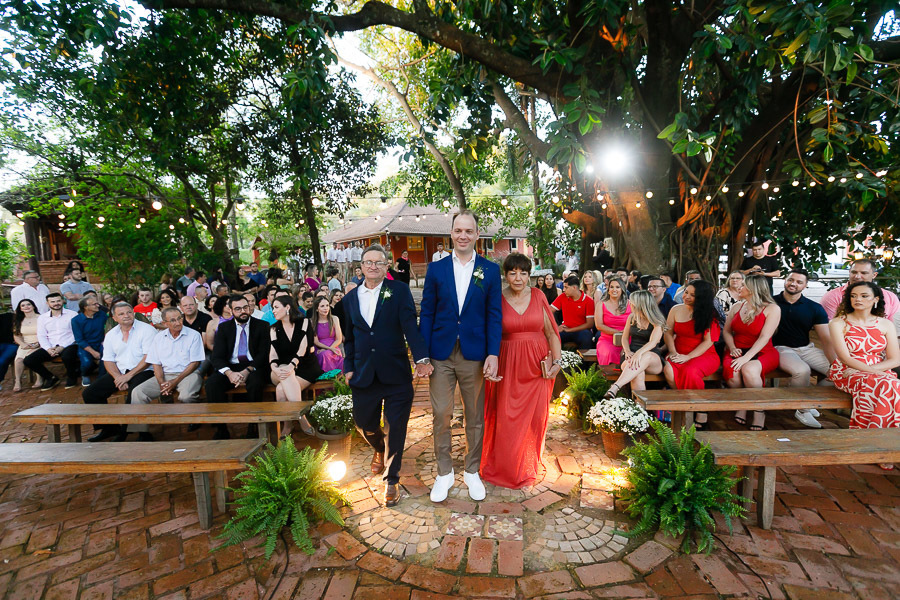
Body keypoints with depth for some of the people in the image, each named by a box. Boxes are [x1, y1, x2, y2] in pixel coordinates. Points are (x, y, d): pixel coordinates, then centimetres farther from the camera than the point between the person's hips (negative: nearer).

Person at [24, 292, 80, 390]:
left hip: (69, 345, -5)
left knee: (67, 357, -36)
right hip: (50, 347, 5)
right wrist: (48, 348, -10)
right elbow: (41, 336, 8)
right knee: (28, 360, -13)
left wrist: (62, 347, -15)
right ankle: (51, 378, 9)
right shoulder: (42, 317, 14)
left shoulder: (72, 314, 1)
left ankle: (71, 377, -5)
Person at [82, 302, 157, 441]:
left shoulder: (147, 329, -5)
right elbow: (108, 360, 10)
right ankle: (108, 428, 6)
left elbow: (149, 357, -12)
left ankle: (125, 430, -10)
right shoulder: (111, 335, 14)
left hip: (142, 371, -6)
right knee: (89, 393, -5)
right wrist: (118, 377, -9)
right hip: (119, 372, 6)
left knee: (134, 394, -32)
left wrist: (128, 376, -14)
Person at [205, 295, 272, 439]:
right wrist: (229, 373, -18)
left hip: (254, 367, -2)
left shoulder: (262, 326, 5)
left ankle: (252, 428, -19)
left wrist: (247, 371, -19)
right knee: (211, 383, -26)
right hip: (230, 367, 3)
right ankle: (221, 429, -14)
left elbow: (264, 354, -2)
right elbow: (216, 357, 2)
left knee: (255, 383, -35)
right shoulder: (224, 327, 11)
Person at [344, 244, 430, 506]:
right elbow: (349, 338, 15)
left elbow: (410, 325, -14)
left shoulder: (399, 291, -3)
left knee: (396, 428, 4)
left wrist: (421, 358, -25)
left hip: (396, 374, -3)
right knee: (364, 422, 15)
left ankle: (391, 480, 24)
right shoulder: (350, 298, 9)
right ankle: (379, 449, 50)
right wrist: (349, 367, 7)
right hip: (364, 375, 4)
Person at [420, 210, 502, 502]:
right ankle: (444, 473, 27)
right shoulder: (436, 269, 3)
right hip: (441, 354, 0)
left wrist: (493, 354, -9)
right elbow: (427, 314, 3)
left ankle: (472, 471, 33)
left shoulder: (490, 270, 1)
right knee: (441, 415, 6)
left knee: (475, 416, 13)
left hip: (474, 355, 0)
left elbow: (494, 314, 0)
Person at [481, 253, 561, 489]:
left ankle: (529, 466, 33)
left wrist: (557, 361, -4)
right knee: (506, 418, 3)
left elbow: (551, 332, 4)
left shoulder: (538, 296, 1)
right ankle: (505, 467, 27)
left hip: (537, 365, 2)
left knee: (536, 416, 8)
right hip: (508, 365, -1)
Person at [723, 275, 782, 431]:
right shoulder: (736, 307, 14)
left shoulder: (772, 309, -2)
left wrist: (746, 358, -24)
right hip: (738, 352, 4)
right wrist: (733, 348, -7)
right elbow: (727, 331, 13)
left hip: (762, 352, -3)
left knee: (749, 370, -37)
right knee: (731, 372, -31)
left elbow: (764, 337, -13)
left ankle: (759, 411, -14)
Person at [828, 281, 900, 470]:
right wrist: (871, 372, -20)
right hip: (846, 373, -3)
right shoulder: (838, 323, 2)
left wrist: (865, 369, -13)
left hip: (879, 374, 3)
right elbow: (845, 357, -7)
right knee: (884, 386, -32)